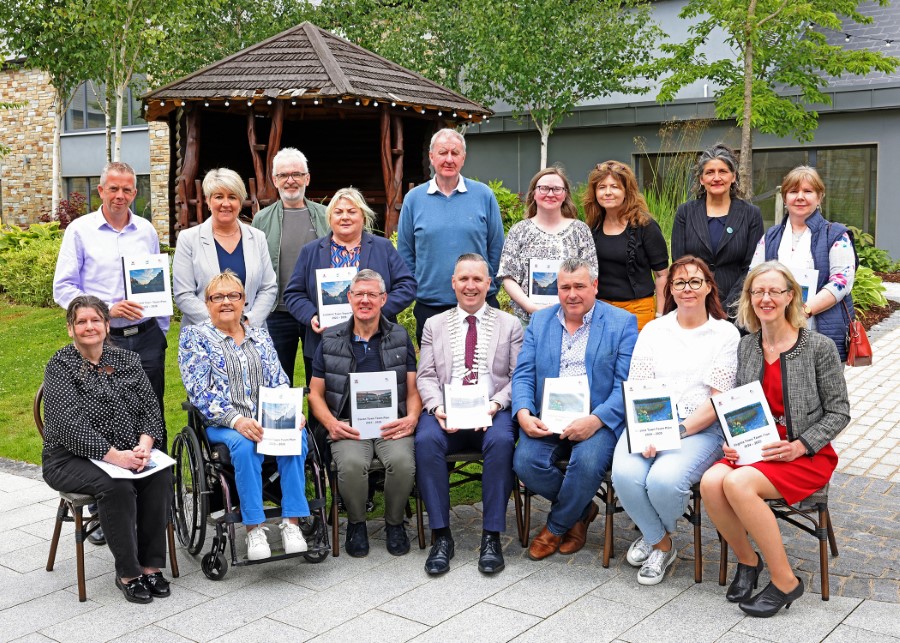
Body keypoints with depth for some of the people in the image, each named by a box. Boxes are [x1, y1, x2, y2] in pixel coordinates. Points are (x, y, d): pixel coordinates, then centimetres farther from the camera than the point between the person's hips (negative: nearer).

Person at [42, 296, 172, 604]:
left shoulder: (127, 360, 9)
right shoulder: (60, 367, -5)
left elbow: (151, 408, 4)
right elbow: (71, 423, -18)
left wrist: (144, 445, -17)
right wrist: (114, 455, -28)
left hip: (129, 453, 4)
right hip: (71, 459, -4)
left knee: (161, 475, -24)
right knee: (117, 486, -32)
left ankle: (151, 566, -15)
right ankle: (128, 573, -17)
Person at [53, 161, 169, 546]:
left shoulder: (146, 231, 10)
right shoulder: (80, 231, 1)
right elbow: (63, 288, -2)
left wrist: (161, 331, 9)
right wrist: (107, 309, -14)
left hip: (146, 340, 3)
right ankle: (101, 511, 14)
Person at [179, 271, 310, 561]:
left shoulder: (260, 336, 18)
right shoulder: (194, 336, 6)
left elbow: (279, 384, 14)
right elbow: (199, 391, -6)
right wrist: (236, 420, -21)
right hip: (222, 425, -3)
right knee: (245, 443, -37)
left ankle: (291, 522, -29)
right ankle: (254, 528, -30)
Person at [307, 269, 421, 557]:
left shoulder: (400, 337, 13)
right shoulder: (330, 340, 12)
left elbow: (413, 389, 11)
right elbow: (316, 394, 12)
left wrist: (411, 418, -10)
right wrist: (331, 423, -7)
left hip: (392, 423, 0)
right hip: (347, 425, 0)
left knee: (402, 461, -31)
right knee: (352, 464, -32)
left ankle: (394, 522, -1)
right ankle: (356, 523, -1)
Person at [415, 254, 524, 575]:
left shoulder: (510, 325, 15)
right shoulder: (434, 325, 19)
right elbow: (426, 377, 11)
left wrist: (496, 404, -13)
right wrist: (436, 407, -9)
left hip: (493, 411, -1)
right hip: (446, 411, 1)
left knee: (501, 441, -35)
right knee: (426, 440, -31)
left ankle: (491, 536, -23)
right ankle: (441, 535, -21)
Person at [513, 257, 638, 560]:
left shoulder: (622, 322, 2)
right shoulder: (539, 320, 14)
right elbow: (523, 374, 8)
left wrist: (596, 420, -21)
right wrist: (523, 414, -12)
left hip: (598, 419, -3)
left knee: (587, 462, -32)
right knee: (525, 461, -24)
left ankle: (557, 526, -1)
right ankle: (581, 509, 5)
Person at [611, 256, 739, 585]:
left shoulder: (726, 333, 6)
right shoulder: (653, 330, 15)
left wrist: (678, 431, -15)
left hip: (700, 429, -2)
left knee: (664, 480, -31)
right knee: (625, 474, -29)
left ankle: (655, 536, 7)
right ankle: (661, 544, 1)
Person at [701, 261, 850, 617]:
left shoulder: (819, 347, -5)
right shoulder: (746, 348, 9)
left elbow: (839, 411, -3)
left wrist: (800, 446, -15)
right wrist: (732, 440, -4)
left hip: (807, 455, -4)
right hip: (753, 451, 5)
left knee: (738, 483, -31)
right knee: (711, 482, -26)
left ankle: (785, 581, -13)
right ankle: (747, 559, 2)